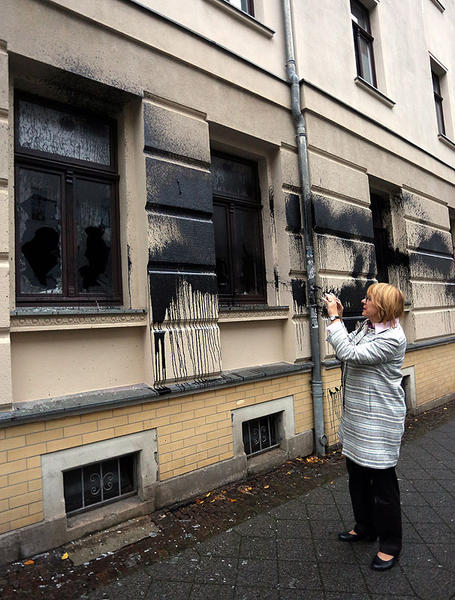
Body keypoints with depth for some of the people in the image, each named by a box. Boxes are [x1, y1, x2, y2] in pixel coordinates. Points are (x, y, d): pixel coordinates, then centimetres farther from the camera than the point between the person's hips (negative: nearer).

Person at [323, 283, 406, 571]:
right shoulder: (366, 327, 6)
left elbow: (350, 354, -29)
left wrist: (335, 318, -22)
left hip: (380, 420, -9)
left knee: (382, 481, 7)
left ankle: (390, 544, 28)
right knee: (357, 475, 21)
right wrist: (337, 317, 4)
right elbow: (348, 346, 13)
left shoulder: (392, 337, -22)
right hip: (357, 416, 9)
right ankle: (365, 527, 42)